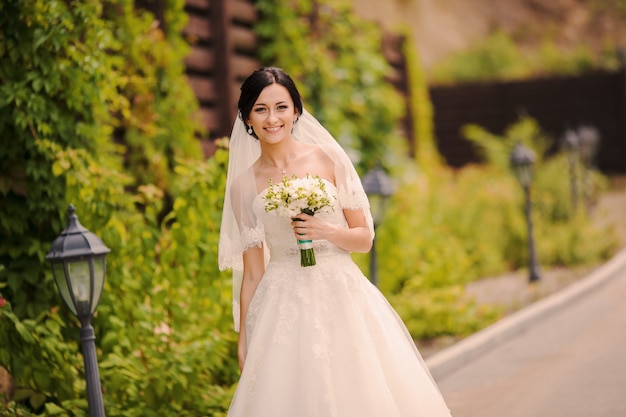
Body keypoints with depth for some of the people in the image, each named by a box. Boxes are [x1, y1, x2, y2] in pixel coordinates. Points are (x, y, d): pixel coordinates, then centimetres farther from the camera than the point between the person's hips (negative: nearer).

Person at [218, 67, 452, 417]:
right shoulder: (244, 185, 4)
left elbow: (365, 238, 5)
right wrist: (244, 341, 5)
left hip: (343, 299, 0)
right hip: (284, 308, 0)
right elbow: (252, 273, 7)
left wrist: (326, 231, -14)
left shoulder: (327, 159, 1)